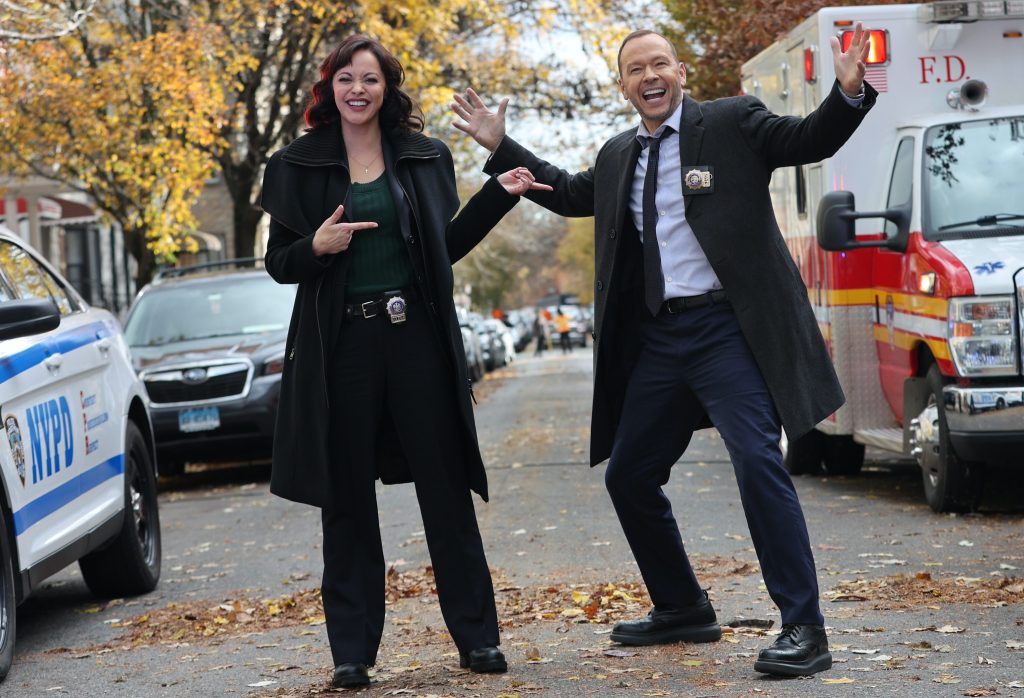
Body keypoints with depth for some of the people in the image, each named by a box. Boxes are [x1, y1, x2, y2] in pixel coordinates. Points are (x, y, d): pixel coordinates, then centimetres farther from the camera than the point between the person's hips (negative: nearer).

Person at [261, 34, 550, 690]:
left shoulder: (425, 158, 8)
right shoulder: (298, 165, 4)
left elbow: (445, 247, 15)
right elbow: (280, 263, 6)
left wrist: (499, 194, 6)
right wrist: (316, 247, -15)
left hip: (418, 339, 1)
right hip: (342, 346, -1)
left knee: (447, 489, 3)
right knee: (347, 499, 4)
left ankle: (477, 636, 11)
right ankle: (353, 651, 11)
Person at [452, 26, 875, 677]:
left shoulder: (732, 122, 0)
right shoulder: (617, 156, 16)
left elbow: (809, 141, -6)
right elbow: (568, 194, 32)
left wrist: (847, 93, -25)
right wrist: (501, 146, 28)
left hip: (727, 328, -7)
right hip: (655, 337, 7)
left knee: (759, 464, -18)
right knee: (628, 476, 12)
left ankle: (805, 630, -14)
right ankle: (683, 609, 29)